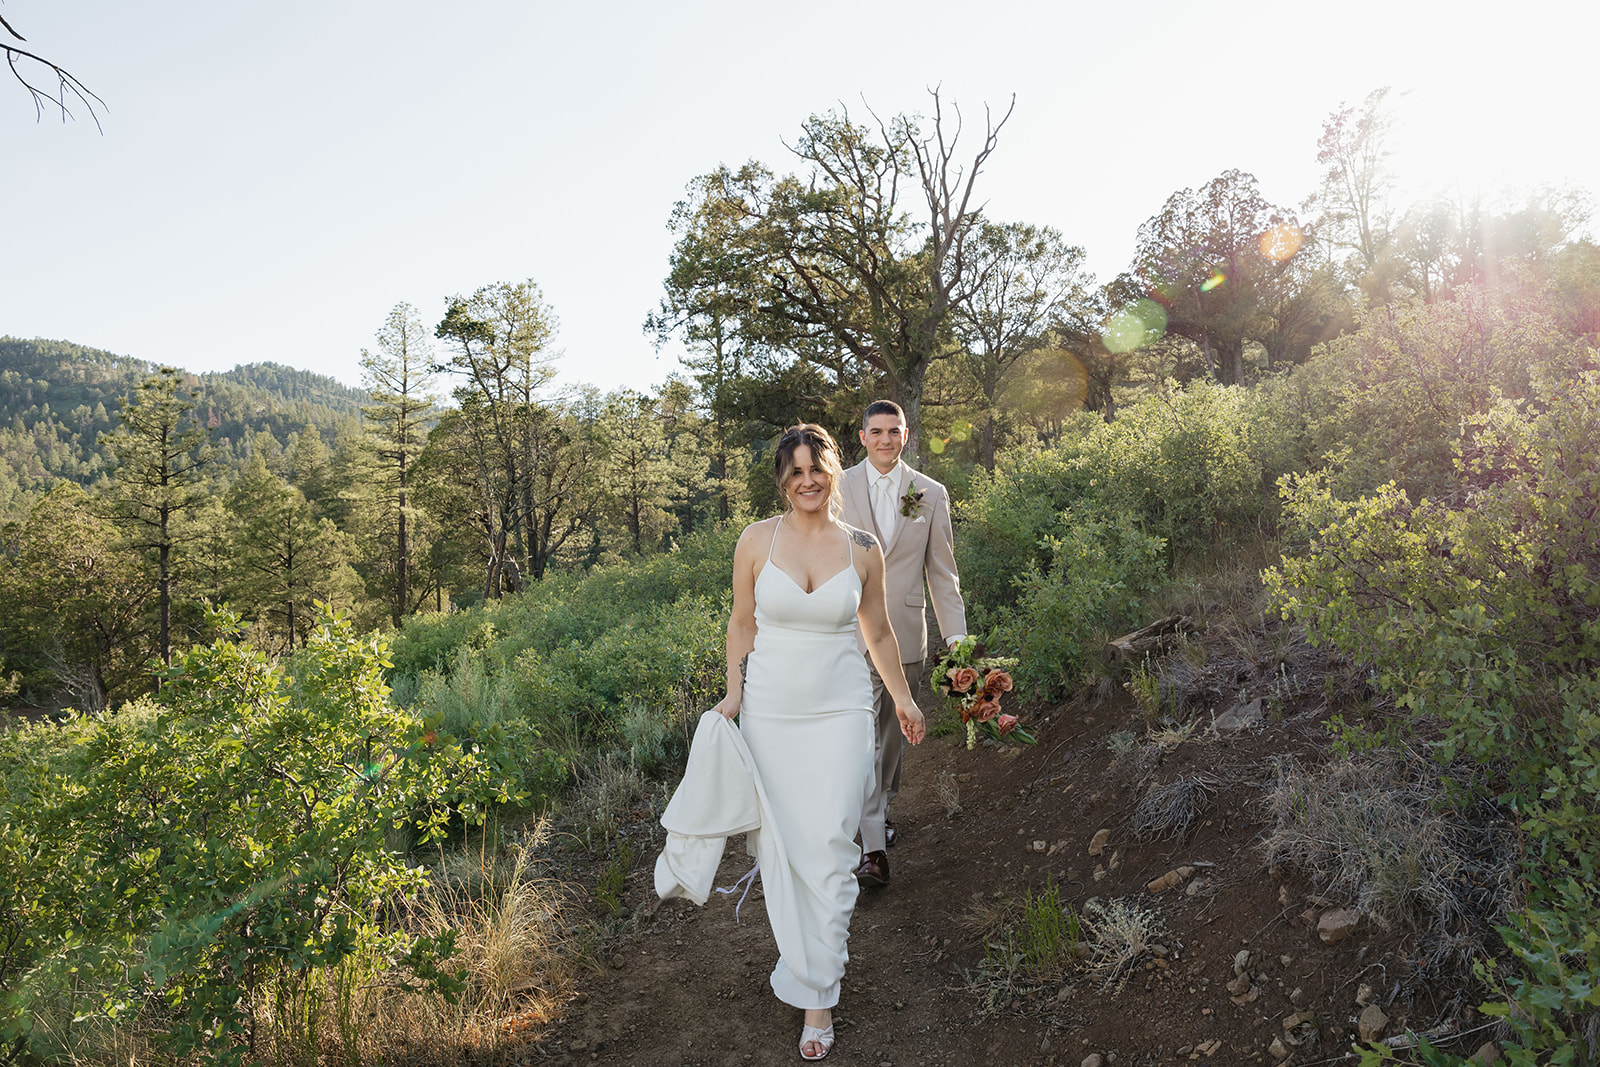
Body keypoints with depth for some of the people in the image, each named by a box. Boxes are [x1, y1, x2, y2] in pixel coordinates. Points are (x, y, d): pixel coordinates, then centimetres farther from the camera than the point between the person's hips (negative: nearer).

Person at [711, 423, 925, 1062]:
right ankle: (803, 955, 34)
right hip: (769, 711, 1)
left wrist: (903, 697, 18)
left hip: (840, 712, 0)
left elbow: (877, 632, 11)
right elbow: (742, 623, 7)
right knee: (778, 845, 9)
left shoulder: (862, 549, -1)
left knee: (828, 851, -1)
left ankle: (818, 997, 15)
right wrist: (733, 693, -1)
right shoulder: (757, 540, -3)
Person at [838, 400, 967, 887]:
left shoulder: (931, 494, 4)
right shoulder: (837, 489, 0)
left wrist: (956, 633, -1)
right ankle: (873, 846, -5)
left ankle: (880, 809, 39)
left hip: (905, 631, 2)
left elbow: (942, 569, 5)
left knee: (892, 731, 16)